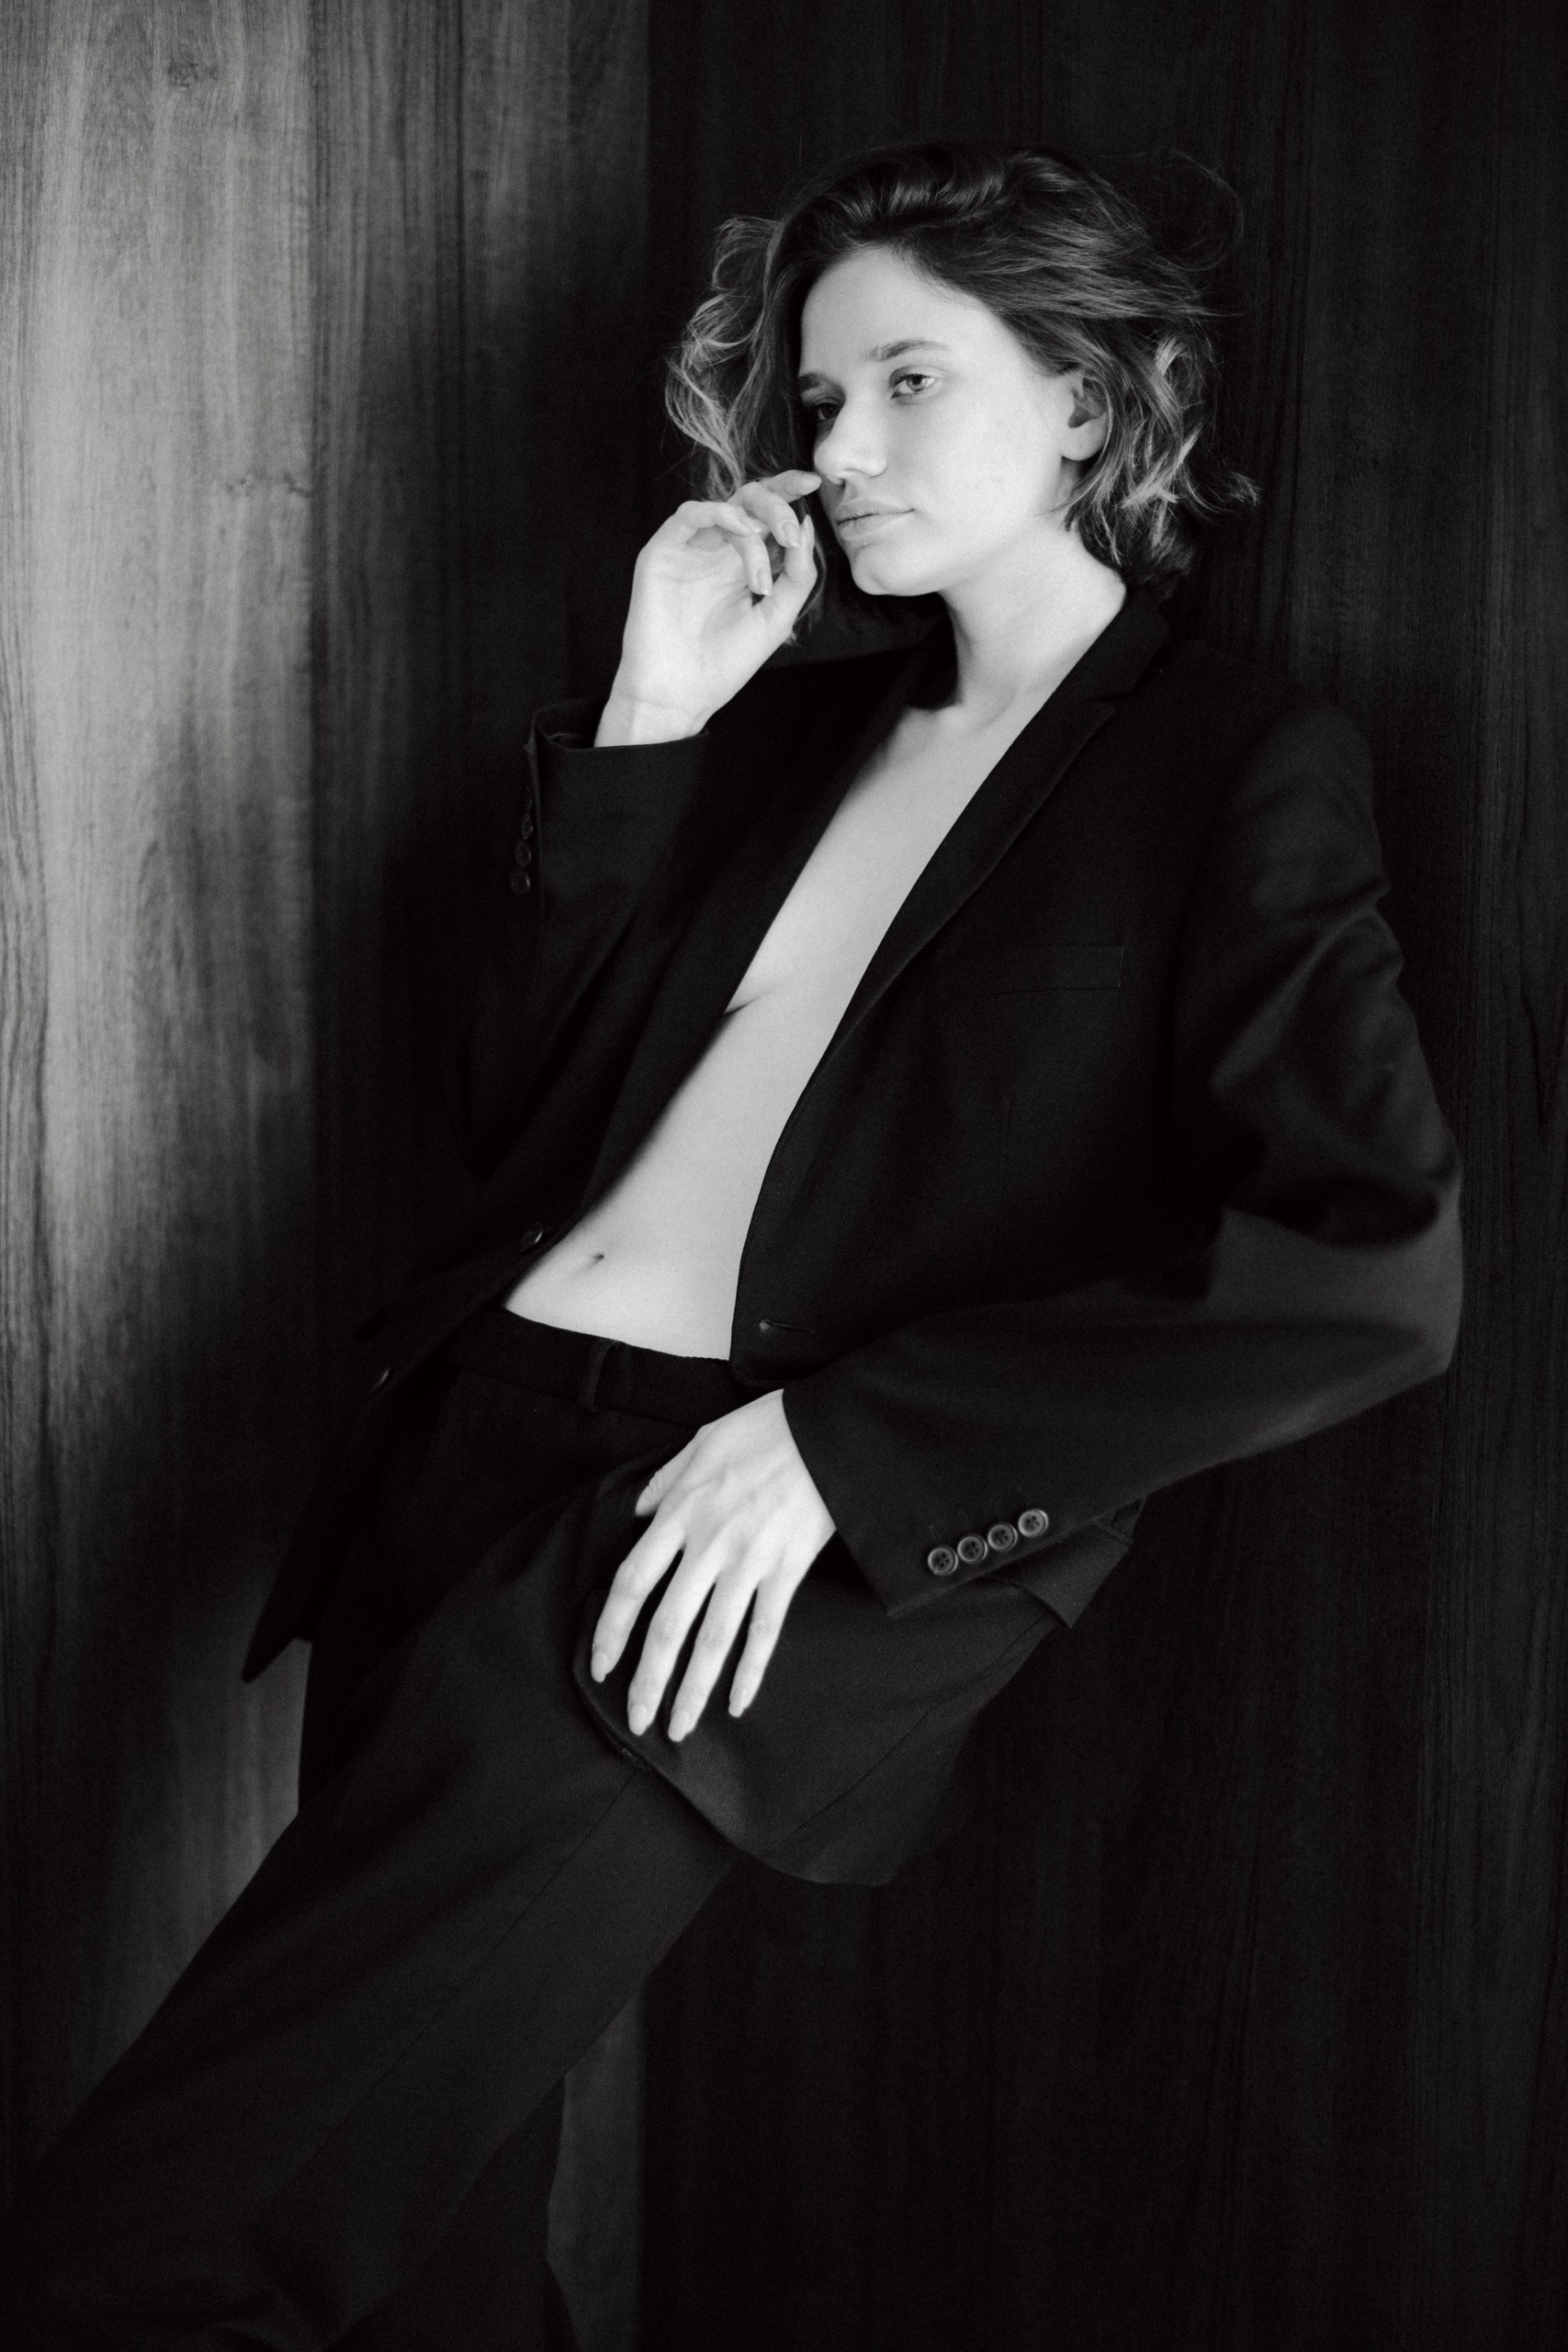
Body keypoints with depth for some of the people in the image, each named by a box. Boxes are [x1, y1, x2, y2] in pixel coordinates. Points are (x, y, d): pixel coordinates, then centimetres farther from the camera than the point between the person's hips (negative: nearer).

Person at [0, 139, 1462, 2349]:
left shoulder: (1241, 768, 1)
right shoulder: (804, 718, 19)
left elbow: (1371, 1272, -12)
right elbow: (520, 1099, 18)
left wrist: (840, 1443, -16)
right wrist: (646, 726, 7)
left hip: (725, 1535, -6)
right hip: (477, 1428, 6)